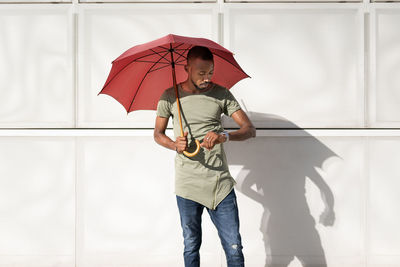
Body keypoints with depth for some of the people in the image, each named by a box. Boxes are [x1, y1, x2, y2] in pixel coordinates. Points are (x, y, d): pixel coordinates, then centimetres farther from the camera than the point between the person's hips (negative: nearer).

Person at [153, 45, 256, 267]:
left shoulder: (221, 94, 2)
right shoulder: (170, 96, 3)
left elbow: (250, 130, -2)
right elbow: (158, 134, 14)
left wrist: (225, 136, -23)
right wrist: (174, 145, -9)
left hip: (220, 183, 0)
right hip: (187, 186, 0)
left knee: (234, 248, -1)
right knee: (191, 246, 10)